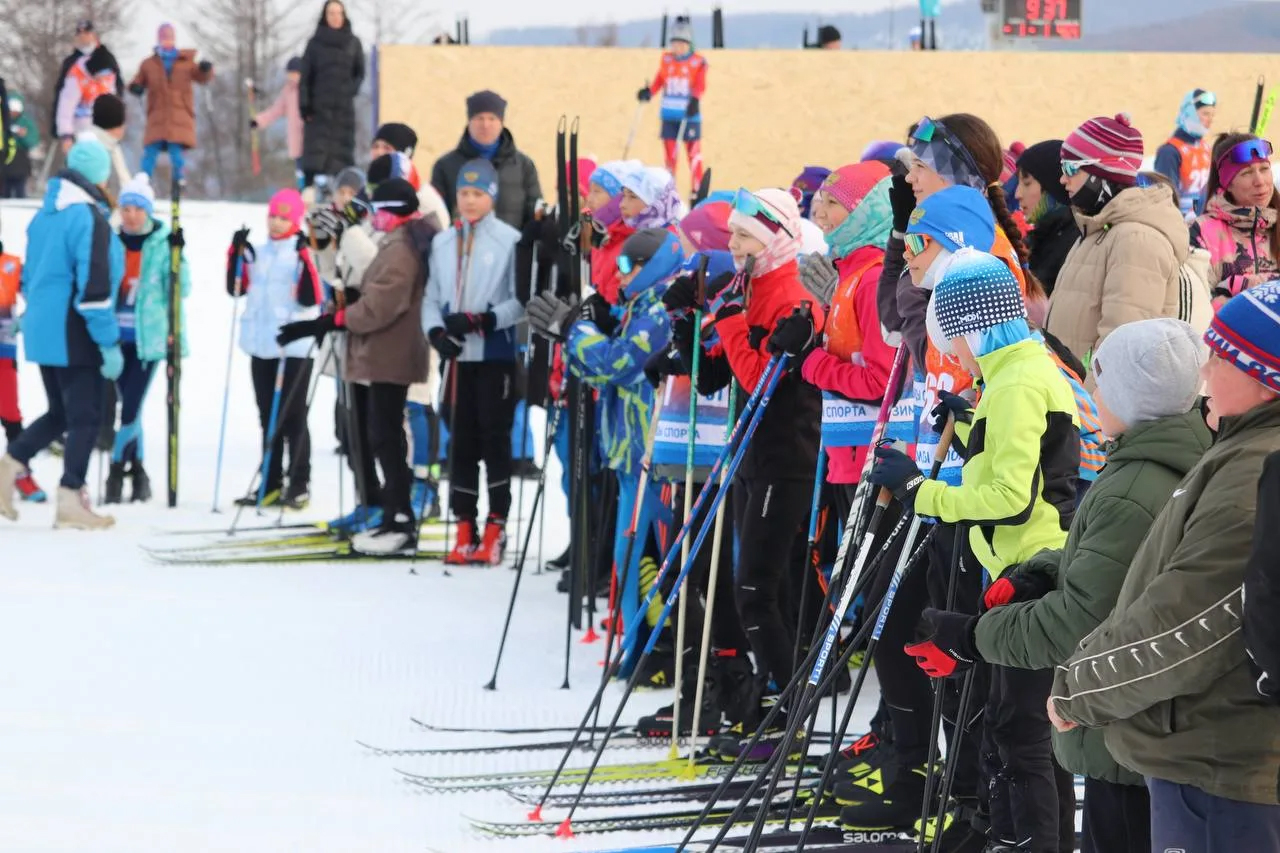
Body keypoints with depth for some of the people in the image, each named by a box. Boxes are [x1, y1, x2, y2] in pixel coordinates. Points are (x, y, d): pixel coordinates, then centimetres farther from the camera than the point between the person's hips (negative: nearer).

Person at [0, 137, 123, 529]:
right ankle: (70, 501, 0)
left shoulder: (45, 214, 11)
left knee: (61, 414, 19)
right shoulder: (89, 217, -16)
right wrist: (109, 344, -17)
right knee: (84, 419, 0)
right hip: (74, 338, -8)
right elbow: (95, 287, -21)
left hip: (43, 332, 8)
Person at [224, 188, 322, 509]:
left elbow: (310, 299, -15)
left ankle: (299, 485, 2)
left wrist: (306, 259, -23)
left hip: (294, 347, -6)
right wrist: (237, 252, 2)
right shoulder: (258, 252, 12)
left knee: (293, 417, -3)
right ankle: (271, 485, 16)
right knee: (268, 418, 10)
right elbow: (236, 288, 12)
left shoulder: (303, 252, -6)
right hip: (261, 346, 6)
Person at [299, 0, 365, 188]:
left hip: (344, 108, 2)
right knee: (316, 151, -9)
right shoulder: (315, 43, 3)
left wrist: (351, 90, -5)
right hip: (319, 107, -2)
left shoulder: (353, 43, 8)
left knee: (342, 150, -1)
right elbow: (305, 76, 2)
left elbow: (360, 73, 13)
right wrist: (305, 104, -7)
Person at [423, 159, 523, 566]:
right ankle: (465, 527, 11)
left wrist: (481, 319, -18)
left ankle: (495, 529, 2)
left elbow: (521, 301, -9)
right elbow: (432, 297, 11)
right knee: (461, 441, 6)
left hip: (496, 355, -5)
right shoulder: (443, 243, 10)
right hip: (458, 356, 5)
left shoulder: (510, 241, -6)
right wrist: (436, 331, -6)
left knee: (495, 438, -2)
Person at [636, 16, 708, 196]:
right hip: (669, 115, 3)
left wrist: (695, 100, -30)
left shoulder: (698, 62, -5)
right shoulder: (666, 59, 7)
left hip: (689, 115, -3)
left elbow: (700, 85, -13)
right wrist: (649, 92, -7)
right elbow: (659, 81, 10)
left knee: (693, 153, 1)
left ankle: (697, 190, 7)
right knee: (670, 153, 7)